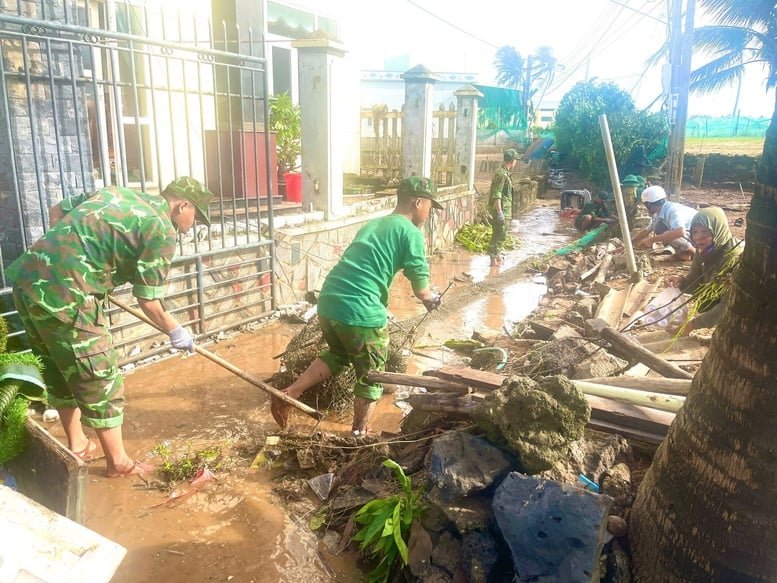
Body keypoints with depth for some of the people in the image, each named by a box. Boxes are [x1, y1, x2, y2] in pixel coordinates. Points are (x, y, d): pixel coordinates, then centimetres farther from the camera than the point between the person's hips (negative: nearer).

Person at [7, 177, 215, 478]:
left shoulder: (116, 193, 17)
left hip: (27, 276, 9)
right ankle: (118, 462, 21)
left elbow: (56, 210, 25)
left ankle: (77, 445, 40)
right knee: (99, 380, 6)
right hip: (64, 295, -9)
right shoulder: (163, 231, -6)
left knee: (59, 372, 23)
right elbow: (149, 301, -5)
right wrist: (175, 332, 10)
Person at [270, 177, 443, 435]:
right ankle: (358, 436, 27)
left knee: (338, 354, 32)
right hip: (360, 312, -7)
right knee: (372, 375, 15)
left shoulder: (372, 224, 22)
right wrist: (432, 298, 23)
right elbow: (421, 290, 0)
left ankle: (289, 394, 25)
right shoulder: (411, 233, -1)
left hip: (327, 301, 8)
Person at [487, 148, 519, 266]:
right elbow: (496, 195, -23)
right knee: (499, 234, -7)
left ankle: (498, 256, 28)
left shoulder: (504, 173, 15)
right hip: (501, 209, -10)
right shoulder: (502, 174, -17)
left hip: (504, 209, 10)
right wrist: (499, 211, -25)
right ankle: (494, 260, -3)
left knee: (501, 234, 18)